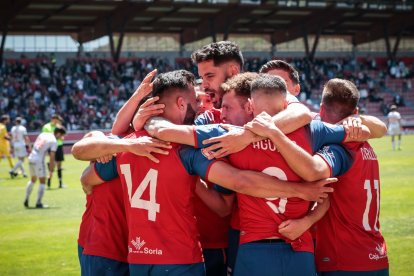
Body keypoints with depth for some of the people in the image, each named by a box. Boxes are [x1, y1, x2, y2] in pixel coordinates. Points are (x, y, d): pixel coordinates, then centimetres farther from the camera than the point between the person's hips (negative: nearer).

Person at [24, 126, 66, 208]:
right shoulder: (54, 142, -10)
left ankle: (26, 200, 23)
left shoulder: (43, 134, 11)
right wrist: (51, 170, -7)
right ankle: (38, 203, 4)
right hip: (39, 161, -7)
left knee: (33, 180, 23)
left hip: (31, 158, 7)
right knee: (42, 182, 5)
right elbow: (52, 157, -12)